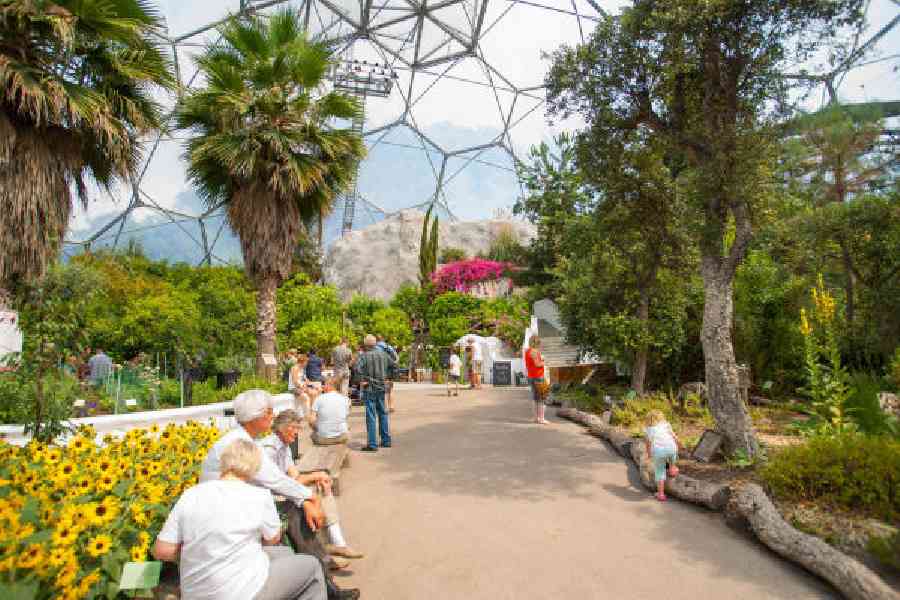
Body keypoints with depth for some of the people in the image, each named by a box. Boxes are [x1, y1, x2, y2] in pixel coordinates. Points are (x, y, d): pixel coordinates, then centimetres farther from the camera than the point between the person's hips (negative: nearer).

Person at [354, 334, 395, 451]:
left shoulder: (364, 355, -12)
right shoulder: (383, 354, 3)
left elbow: (357, 368, -27)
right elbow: (394, 365, 11)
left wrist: (362, 380, -14)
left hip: (369, 389, -5)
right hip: (381, 387, 5)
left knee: (371, 416, 0)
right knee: (383, 413, 17)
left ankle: (372, 444, 2)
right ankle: (386, 441, 24)